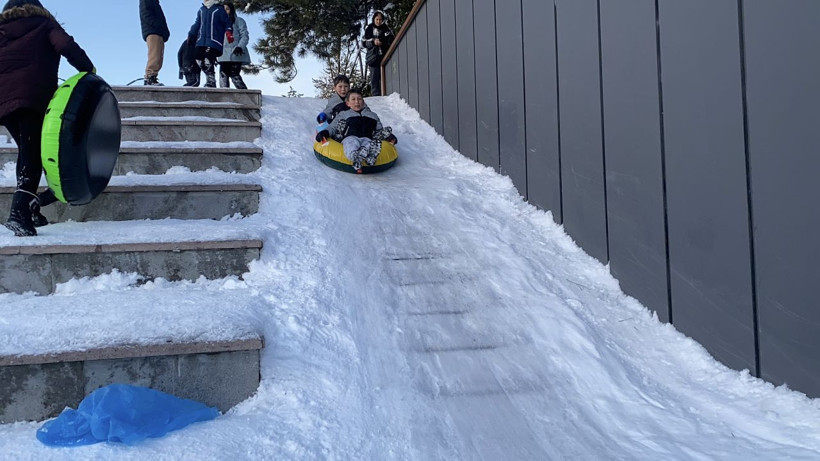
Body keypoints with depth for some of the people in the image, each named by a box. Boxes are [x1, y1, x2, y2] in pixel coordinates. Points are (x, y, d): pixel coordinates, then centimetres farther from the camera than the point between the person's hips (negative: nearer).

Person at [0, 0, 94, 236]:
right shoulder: (43, 24, 15)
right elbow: (67, 46, -4)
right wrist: (89, 70, 5)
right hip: (34, 98, -5)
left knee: (26, 151, 17)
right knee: (33, 154, -10)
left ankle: (26, 207, 15)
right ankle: (20, 210, -26)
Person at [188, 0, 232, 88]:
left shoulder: (219, 9, 2)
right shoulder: (201, 10, 19)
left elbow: (227, 22, -1)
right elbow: (197, 24, 26)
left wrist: (228, 32, -18)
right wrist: (191, 35, 25)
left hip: (214, 41, -7)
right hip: (201, 41, 7)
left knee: (208, 62, -18)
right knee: (199, 61, -1)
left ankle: (211, 83, -10)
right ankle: (210, 77, 13)